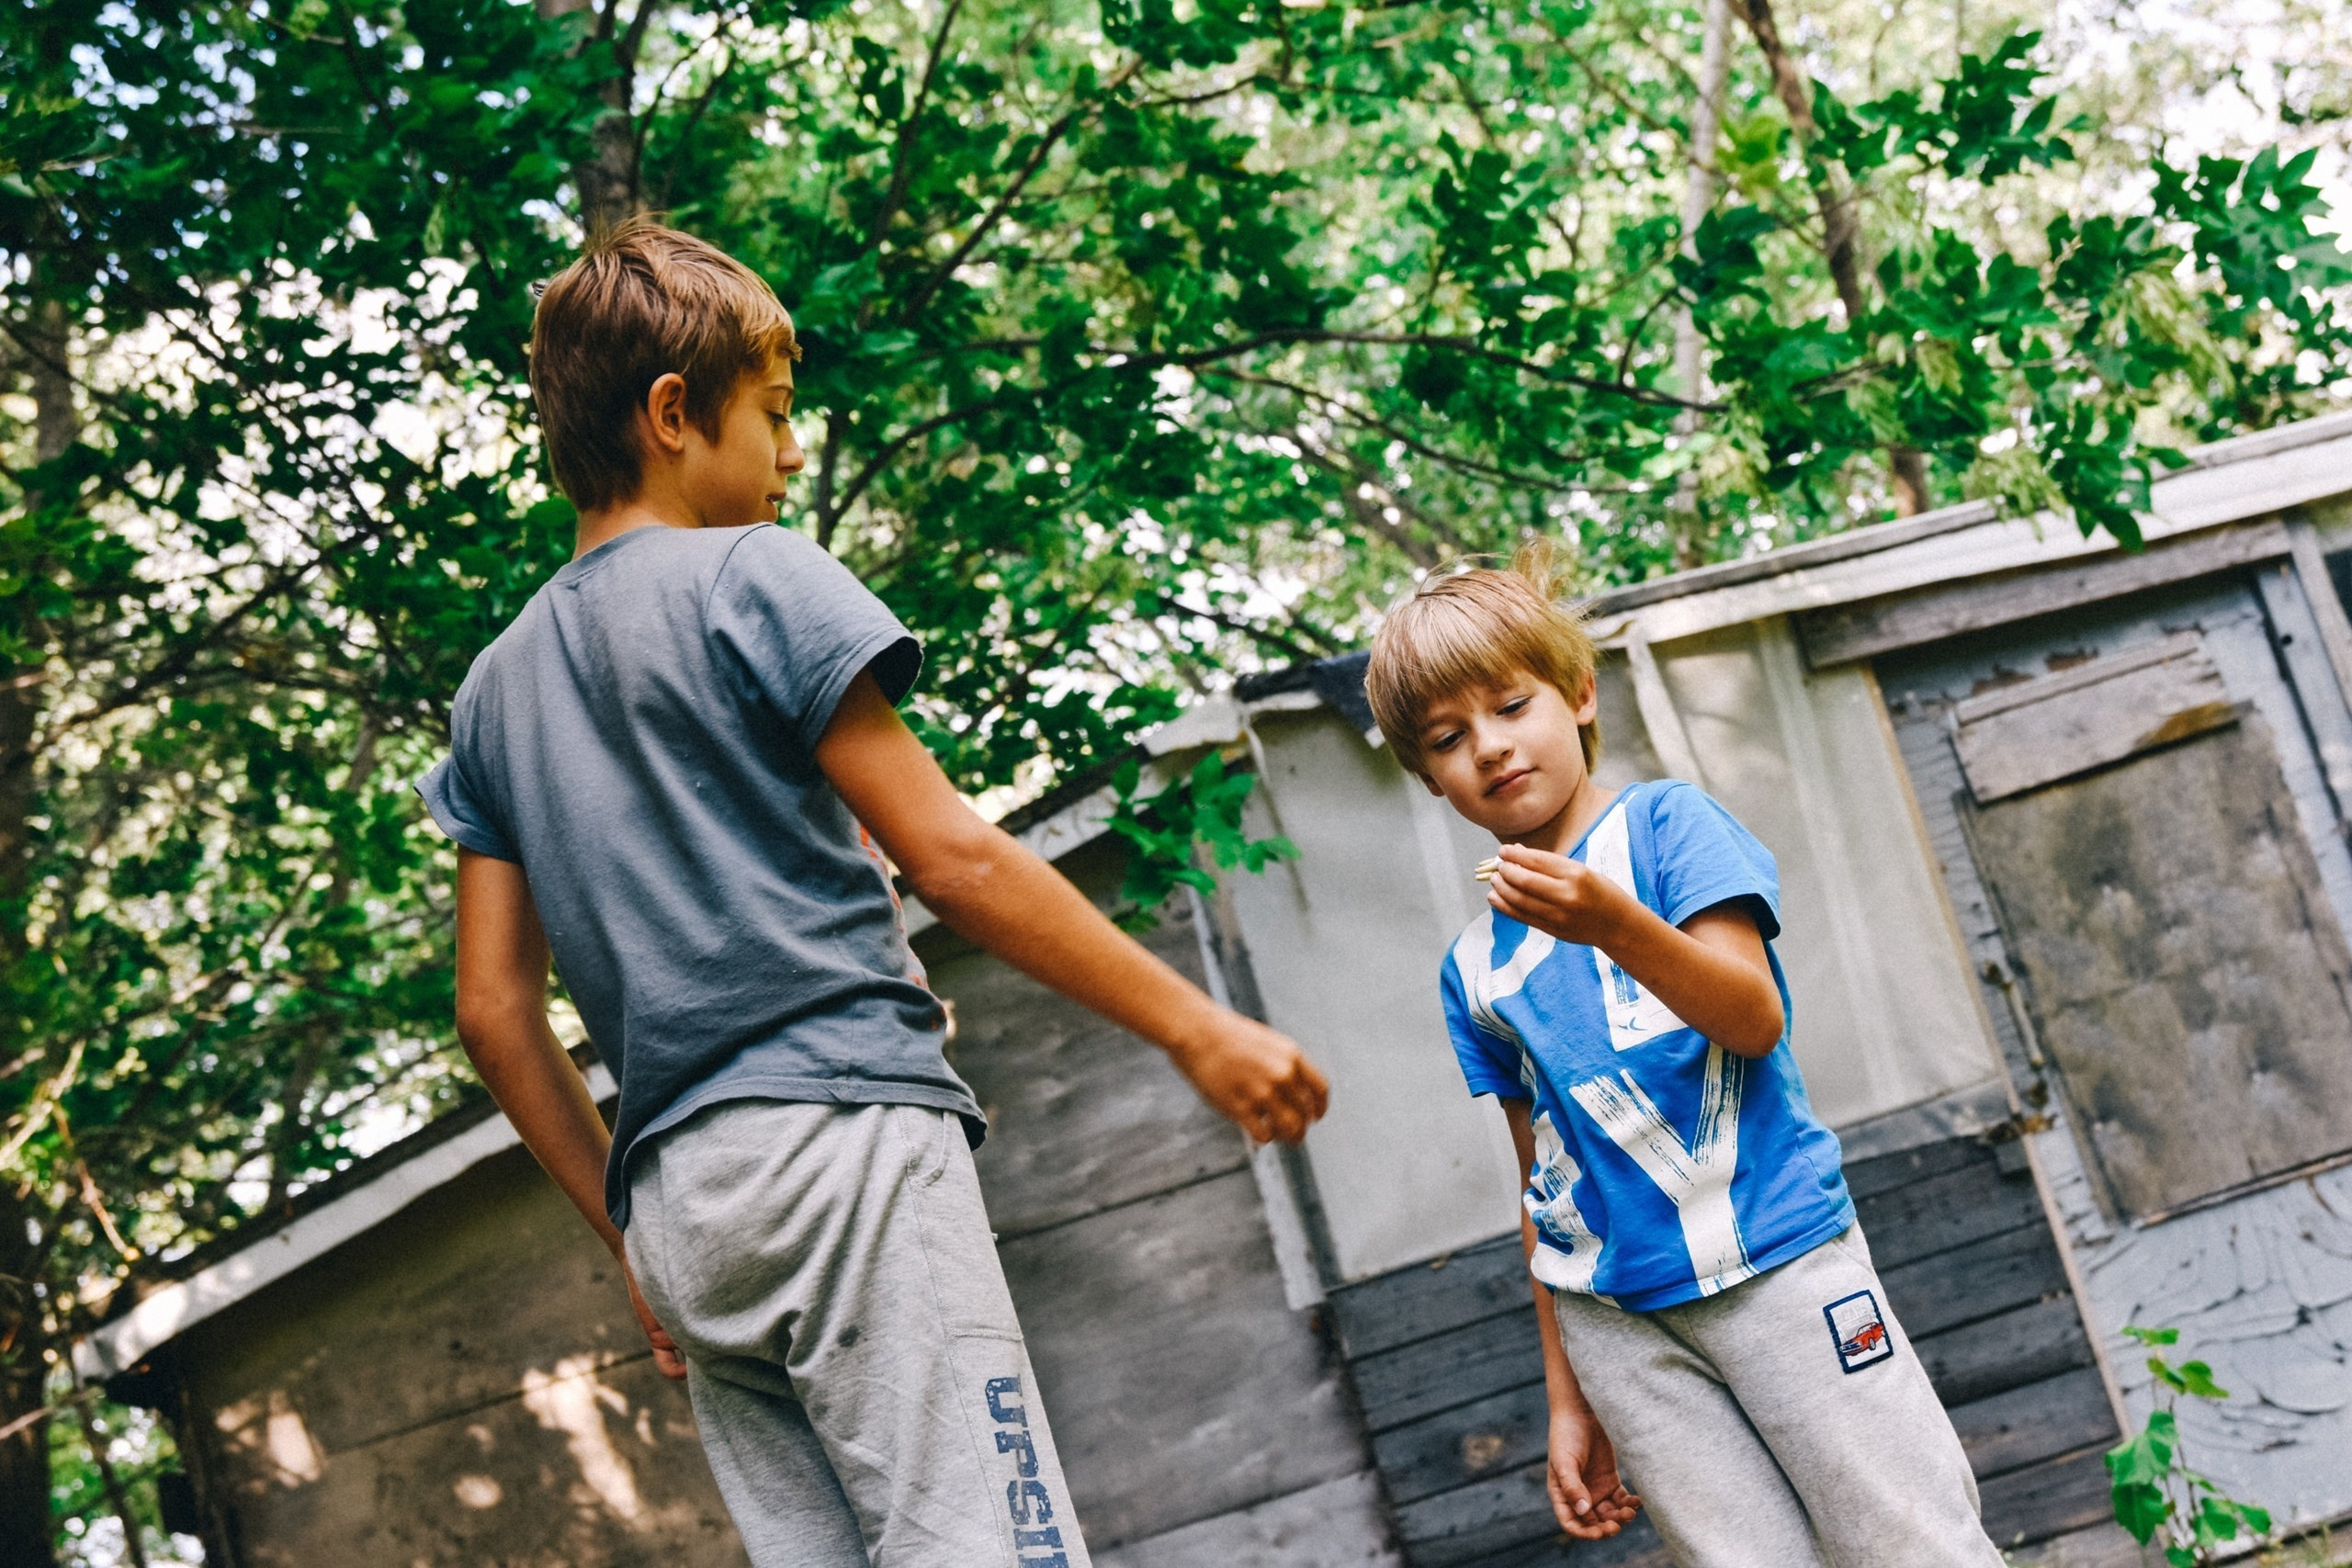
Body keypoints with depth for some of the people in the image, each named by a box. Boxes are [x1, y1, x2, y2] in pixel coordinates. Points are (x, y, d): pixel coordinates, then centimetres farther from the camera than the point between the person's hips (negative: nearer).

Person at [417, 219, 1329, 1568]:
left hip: (678, 1202, 7)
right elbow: (951, 856, -6)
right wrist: (1195, 1028, -2)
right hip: (837, 1136, -7)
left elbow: (496, 1012, 16)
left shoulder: (497, 689, 19)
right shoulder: (756, 578, -1)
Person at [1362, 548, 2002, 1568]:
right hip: (1618, 1322, 3)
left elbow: (1756, 1018, -10)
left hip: (1774, 1257, -3)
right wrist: (1568, 1397, 14)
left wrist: (1618, 929, -28)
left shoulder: (1663, 823, 2)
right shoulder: (1473, 973, 12)